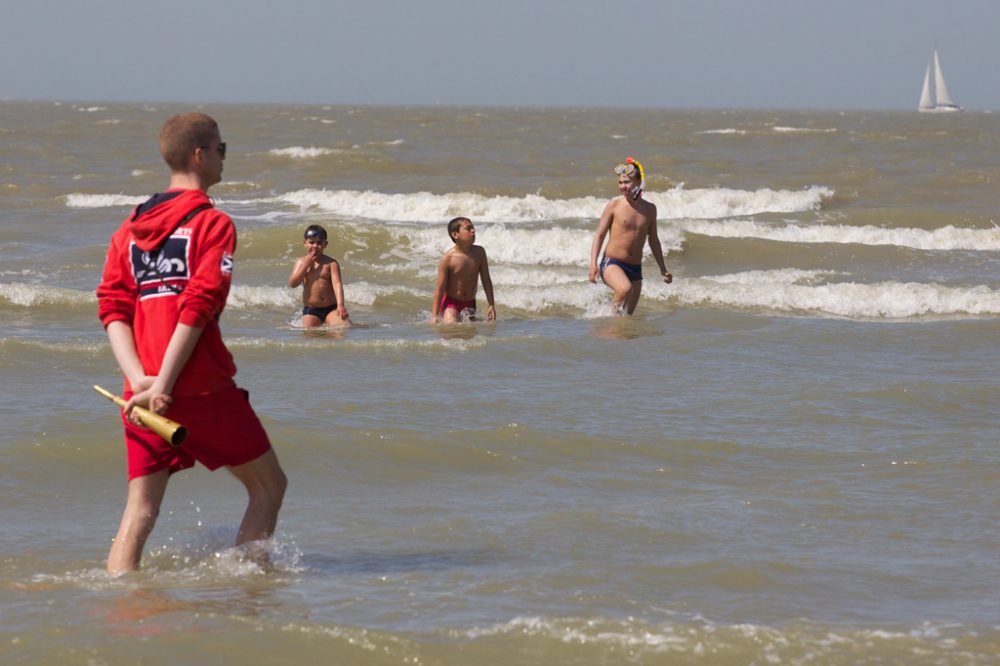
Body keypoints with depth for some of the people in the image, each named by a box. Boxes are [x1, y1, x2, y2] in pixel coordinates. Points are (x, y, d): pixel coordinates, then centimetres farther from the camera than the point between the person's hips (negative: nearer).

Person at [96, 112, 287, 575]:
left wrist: (139, 379, -5)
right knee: (268, 485, 9)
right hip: (203, 389, -6)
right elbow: (198, 308, -15)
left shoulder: (129, 227, 15)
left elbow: (112, 307, 5)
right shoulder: (212, 223, -4)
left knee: (140, 509, 5)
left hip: (142, 393, 6)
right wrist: (162, 385, -16)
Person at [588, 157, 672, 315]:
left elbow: (653, 240, 20)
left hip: (635, 269, 5)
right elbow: (600, 235, -1)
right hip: (612, 264, -5)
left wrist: (663, 269, 23)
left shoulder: (649, 209, 8)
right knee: (625, 289, -35)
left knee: (628, 315, 3)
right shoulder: (614, 205, -3)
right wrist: (593, 263, -13)